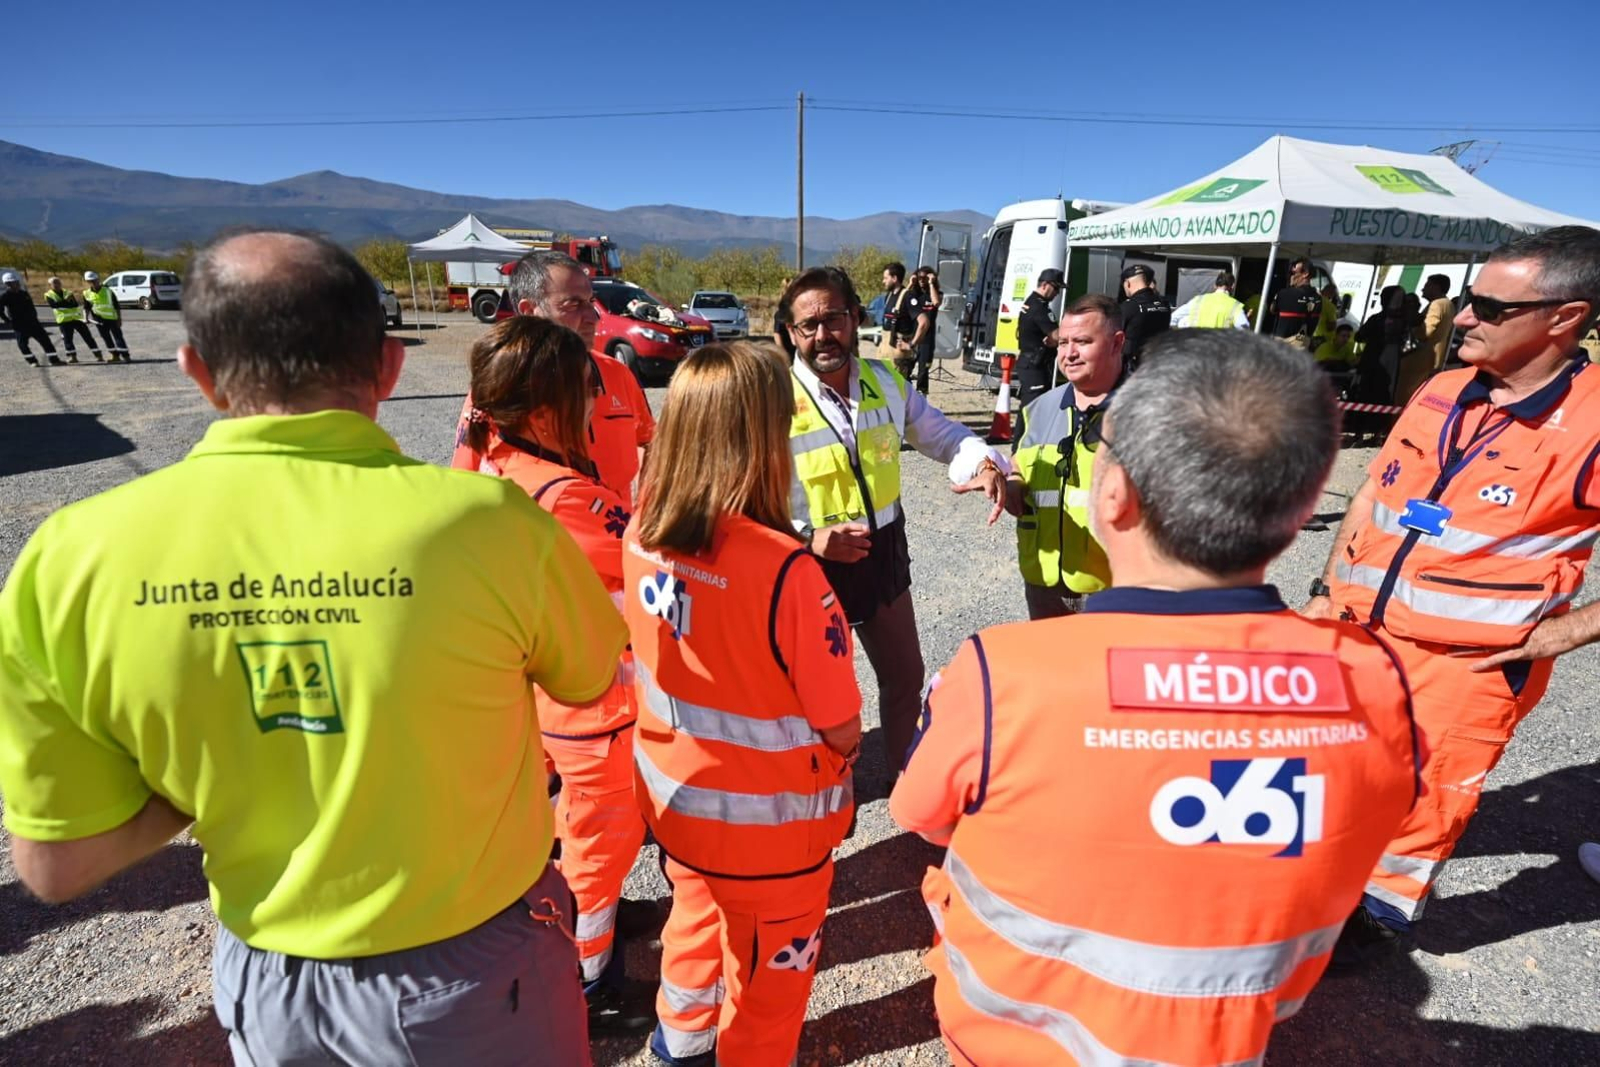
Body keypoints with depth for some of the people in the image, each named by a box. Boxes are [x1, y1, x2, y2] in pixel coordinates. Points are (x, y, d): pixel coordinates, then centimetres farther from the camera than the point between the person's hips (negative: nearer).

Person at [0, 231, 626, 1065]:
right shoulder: (485, 520, -27)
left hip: (266, 985, 3)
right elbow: (590, 682, -6)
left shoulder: (68, 560, -17)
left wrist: (228, 764, 2)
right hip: (474, 971, -2)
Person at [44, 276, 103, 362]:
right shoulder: (49, 295, 4)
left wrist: (62, 304, -19)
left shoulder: (67, 292, 8)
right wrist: (65, 301, -23)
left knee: (87, 336, -3)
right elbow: (54, 305, -15)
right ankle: (73, 357, 3)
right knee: (67, 339, -5)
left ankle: (98, 356, -4)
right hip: (64, 320, -1)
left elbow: (75, 304, -8)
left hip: (76, 318, 1)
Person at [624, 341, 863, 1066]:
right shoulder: (784, 570, -32)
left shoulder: (643, 532, -14)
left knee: (696, 919, 34)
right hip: (768, 826, -5)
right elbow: (841, 729, -22)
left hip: (673, 797, 6)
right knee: (765, 986, 23)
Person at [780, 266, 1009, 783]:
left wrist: (984, 462, -11)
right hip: (812, 565, -6)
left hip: (884, 555, 6)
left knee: (905, 676, 23)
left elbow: (939, 431, 10)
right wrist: (808, 538, -37)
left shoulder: (886, 382, 0)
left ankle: (905, 776, 50)